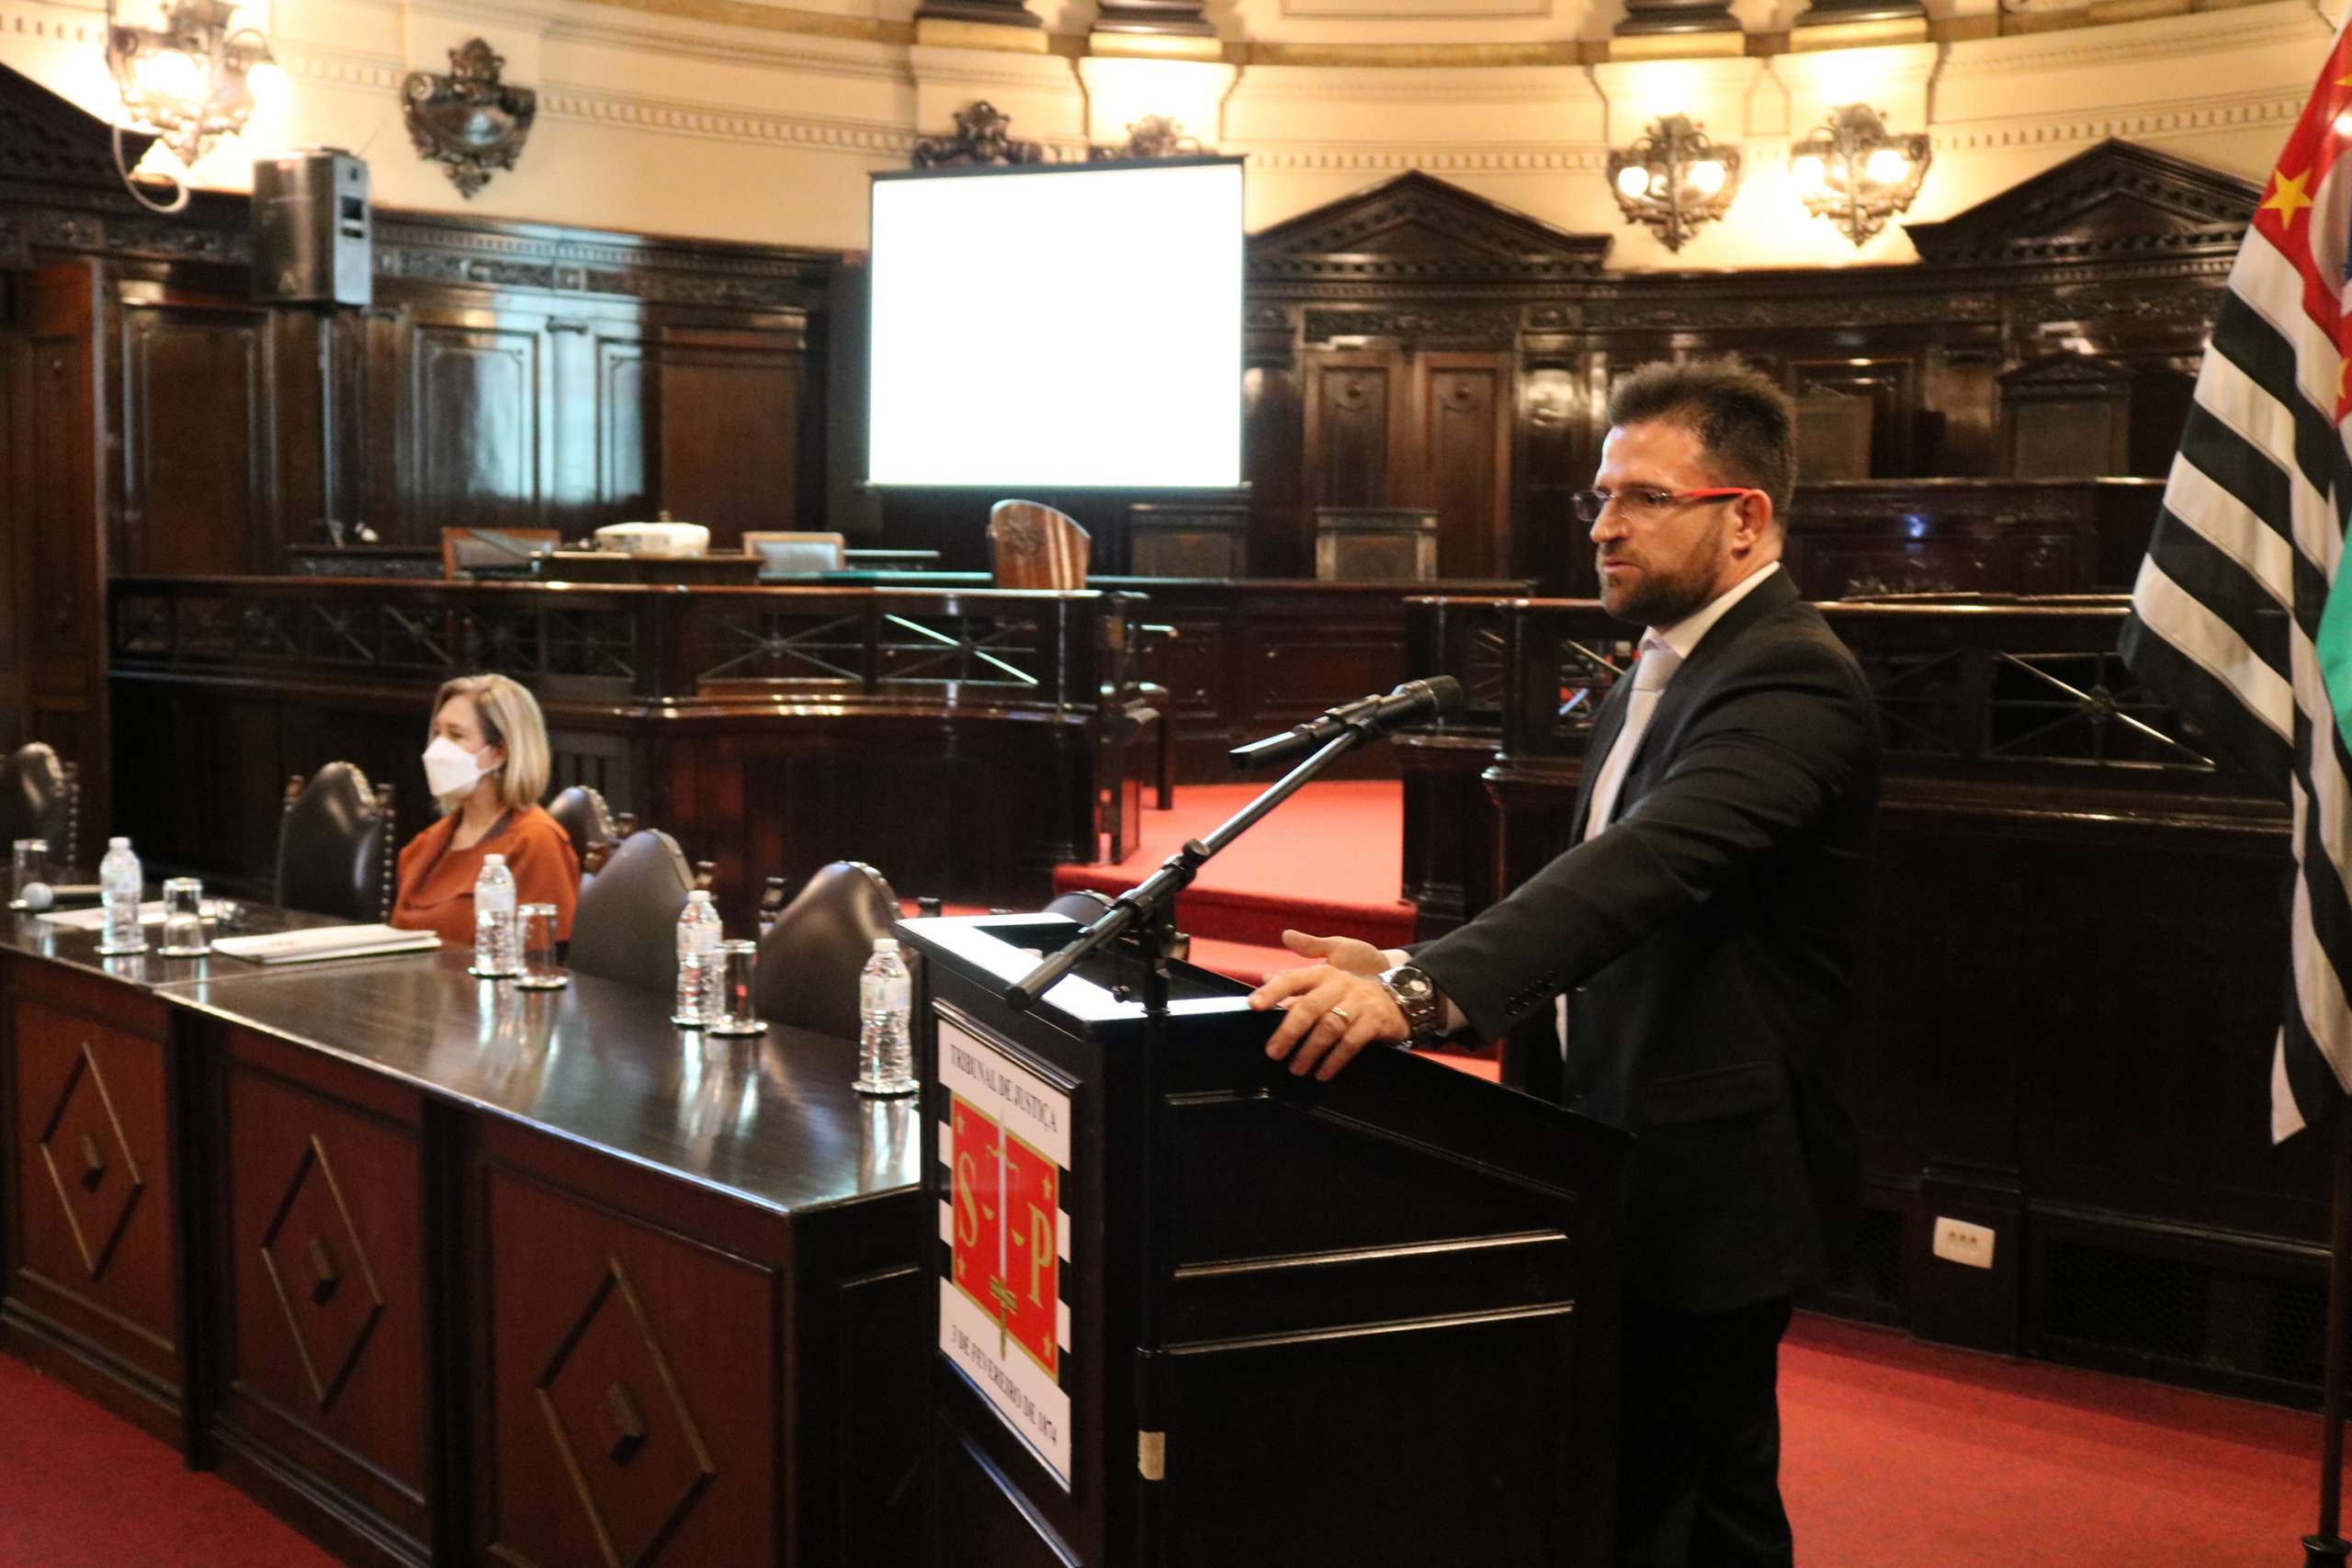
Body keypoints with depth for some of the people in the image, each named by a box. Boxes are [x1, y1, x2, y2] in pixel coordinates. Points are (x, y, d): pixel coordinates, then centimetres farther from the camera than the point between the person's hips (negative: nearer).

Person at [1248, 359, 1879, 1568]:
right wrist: (1421, 972, 3)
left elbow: (1645, 865, -35)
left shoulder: (1790, 680, -19)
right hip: (1633, 1158, 9)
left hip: (1710, 1183, -9)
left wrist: (1425, 992, -46)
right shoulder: (1658, 674, 13)